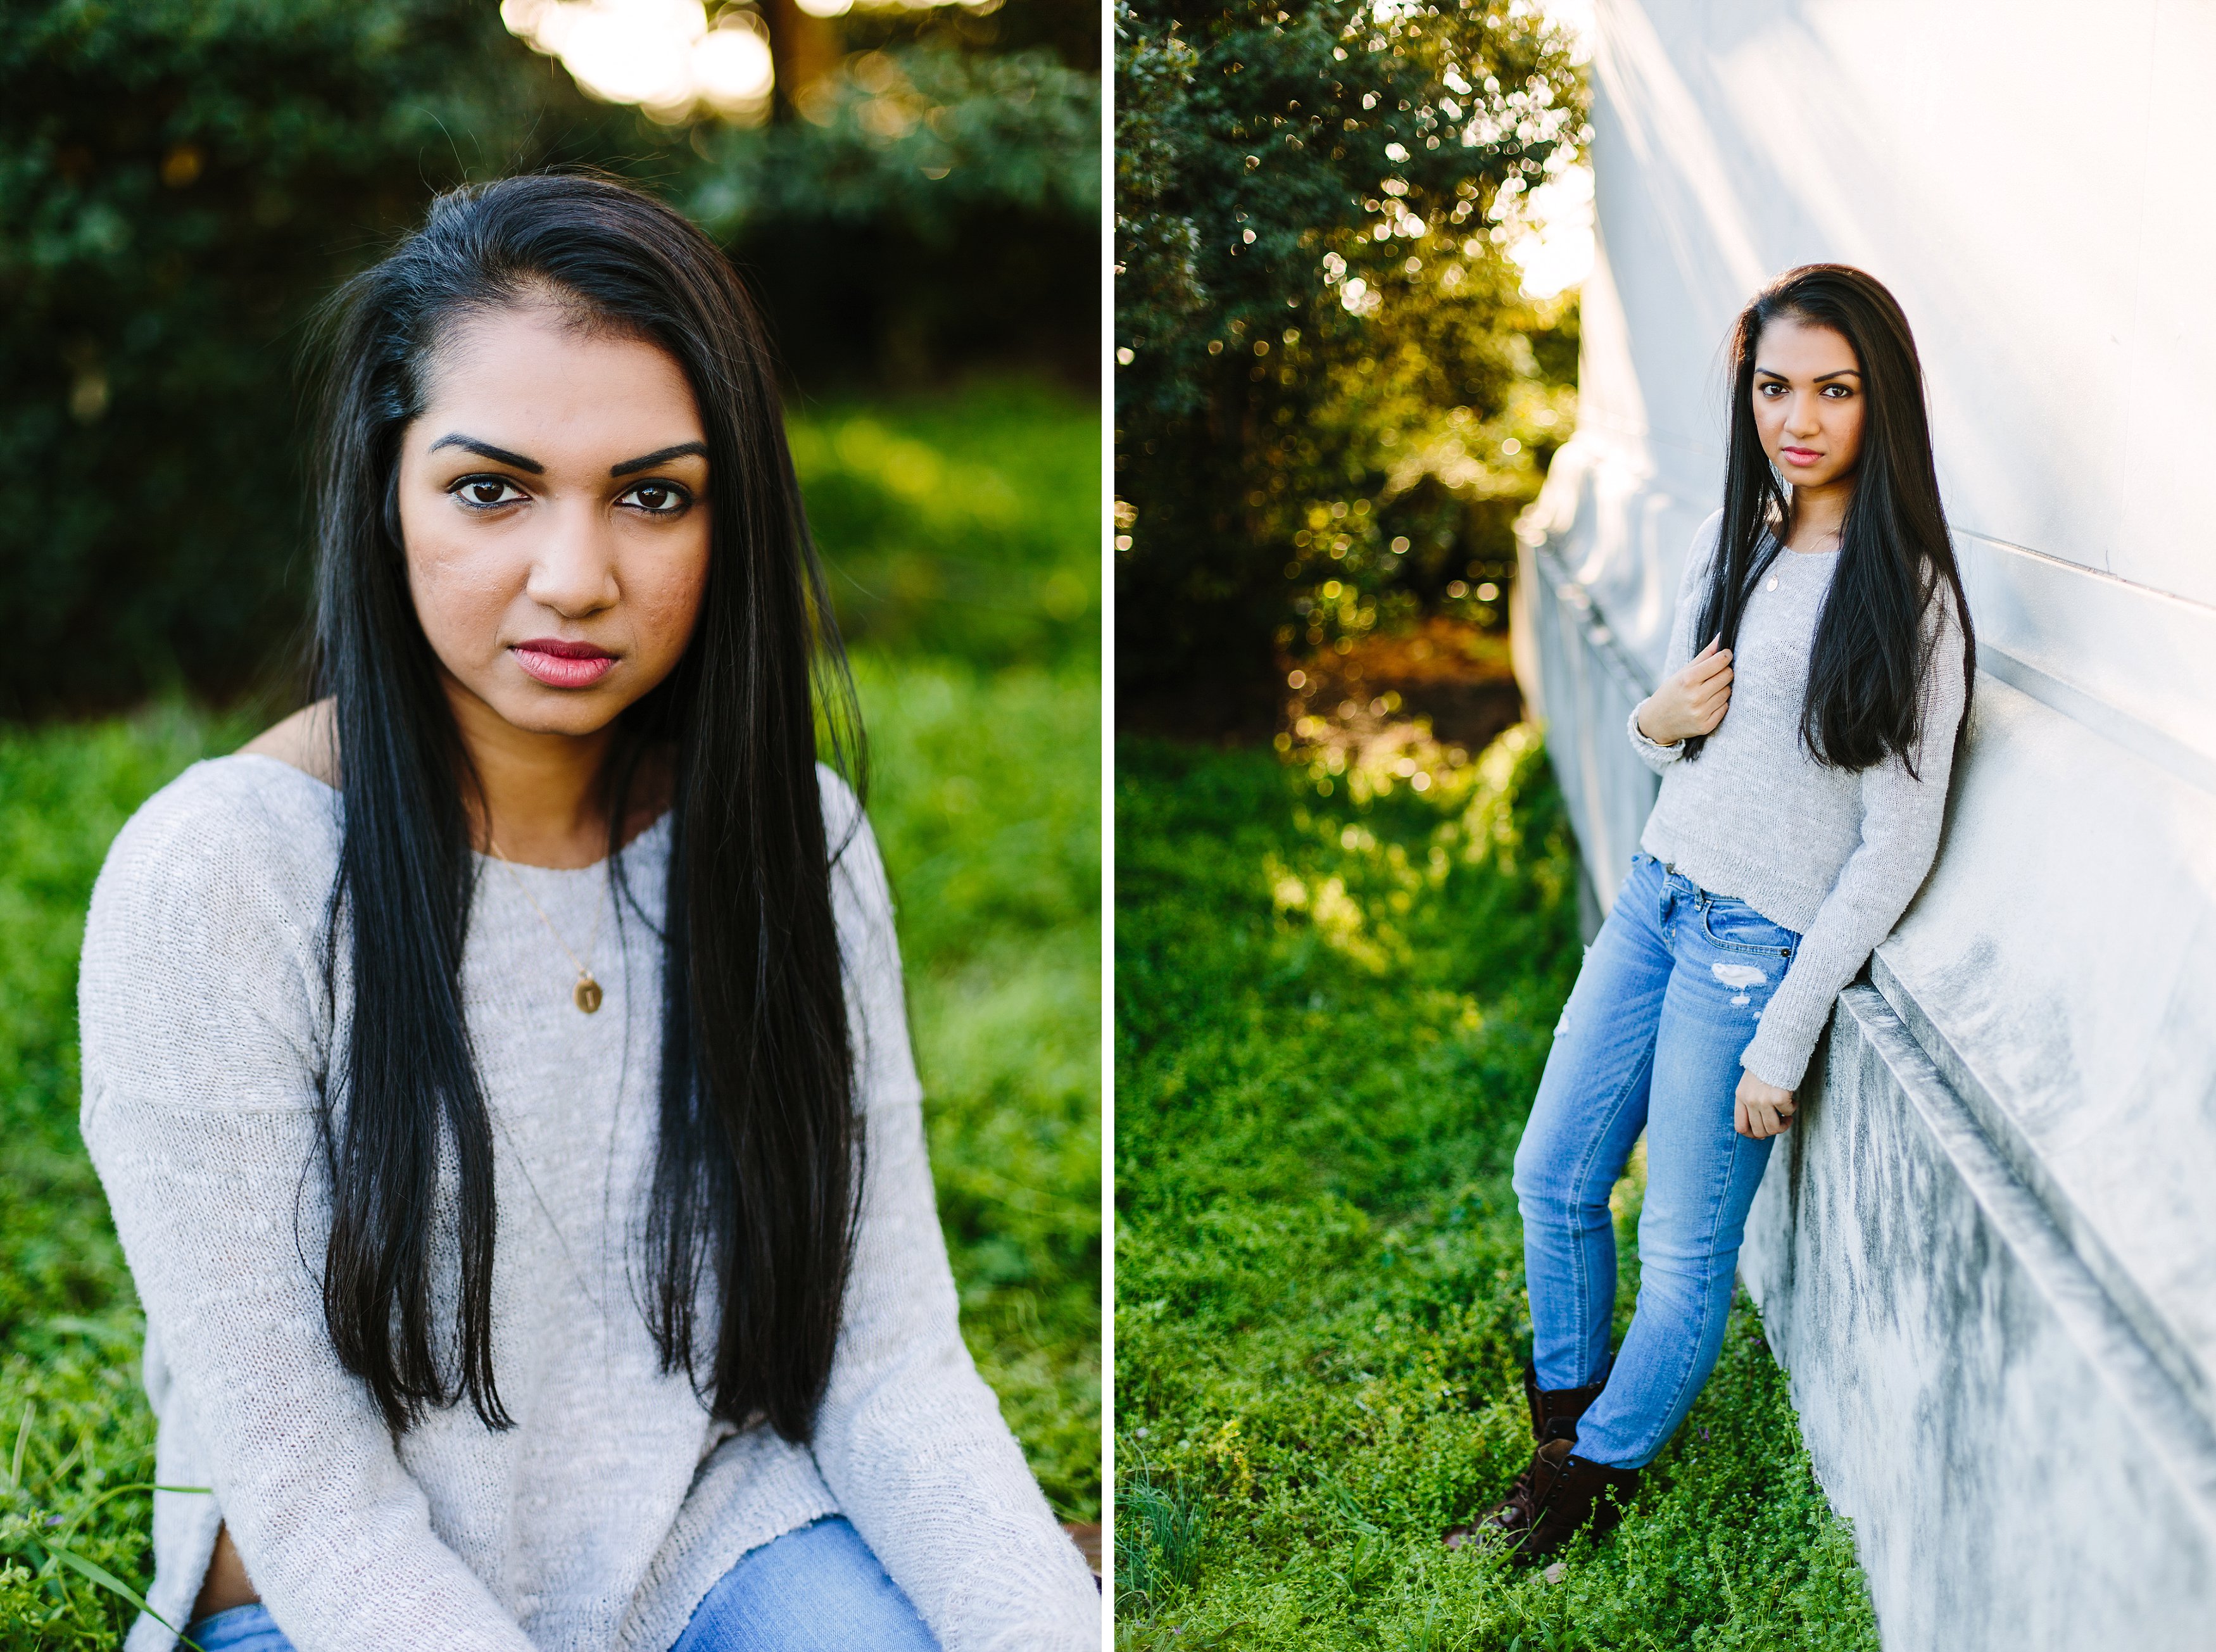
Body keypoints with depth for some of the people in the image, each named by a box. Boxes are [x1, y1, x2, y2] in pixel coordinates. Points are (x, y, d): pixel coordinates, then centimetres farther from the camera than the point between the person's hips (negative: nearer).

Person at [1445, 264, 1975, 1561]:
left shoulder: (1905, 598, -16)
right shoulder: (1728, 543, 4)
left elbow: (1897, 850, -16)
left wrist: (1783, 1040, -16)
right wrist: (1654, 721, -7)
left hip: (1761, 946, -7)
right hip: (1656, 896, 7)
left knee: (1684, 1253, 4)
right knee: (1554, 1179, 16)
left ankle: (1594, 1474, 25)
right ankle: (1564, 1415, 37)